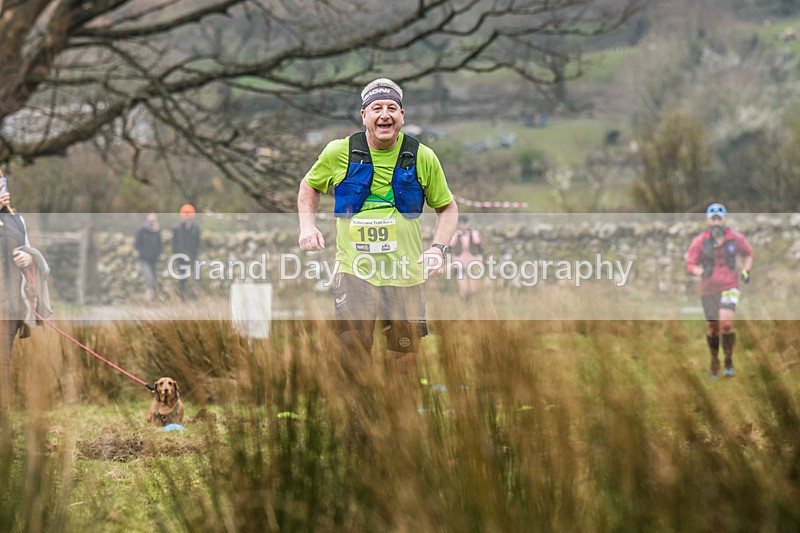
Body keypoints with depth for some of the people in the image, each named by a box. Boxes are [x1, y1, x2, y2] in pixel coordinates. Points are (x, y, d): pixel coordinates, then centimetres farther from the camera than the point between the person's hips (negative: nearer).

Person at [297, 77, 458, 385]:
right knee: (352, 356, -16)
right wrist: (307, 225, 2)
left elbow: (447, 207, 13)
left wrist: (437, 248, -4)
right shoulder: (339, 152, 1)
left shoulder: (423, 158, 2)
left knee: (404, 360, 7)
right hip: (354, 270, -1)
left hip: (405, 273, 1)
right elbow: (309, 187, 20)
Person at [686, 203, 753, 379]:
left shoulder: (736, 239, -2)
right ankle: (714, 364, 30)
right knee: (712, 328, 9)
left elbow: (748, 254, 17)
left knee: (726, 323, -20)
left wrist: (745, 270, 1)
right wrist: (701, 272, -24)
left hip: (729, 287, -1)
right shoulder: (699, 242, -5)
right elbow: (690, 265, -4)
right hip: (708, 290, 1)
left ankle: (729, 362, -3)